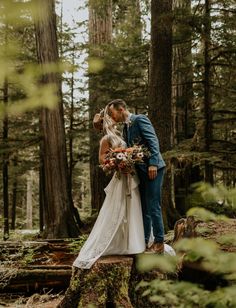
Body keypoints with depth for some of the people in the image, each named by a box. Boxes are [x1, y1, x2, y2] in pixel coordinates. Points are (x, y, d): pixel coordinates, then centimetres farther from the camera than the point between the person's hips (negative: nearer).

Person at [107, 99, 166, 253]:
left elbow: (153, 141, -15)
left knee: (153, 206, -8)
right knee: (144, 207, 11)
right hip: (140, 171, 9)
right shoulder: (125, 128, 18)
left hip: (152, 168, -9)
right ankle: (144, 242, 17)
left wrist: (153, 164, -22)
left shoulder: (140, 119, -7)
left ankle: (159, 243, -1)